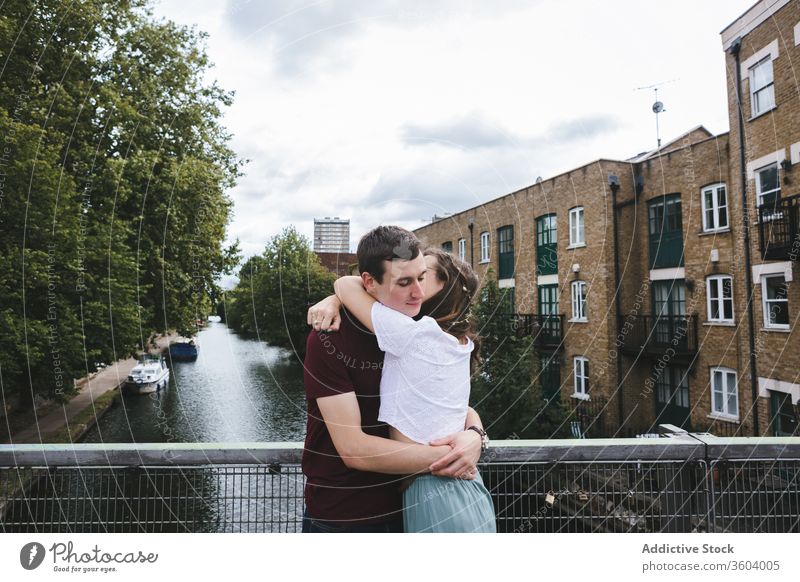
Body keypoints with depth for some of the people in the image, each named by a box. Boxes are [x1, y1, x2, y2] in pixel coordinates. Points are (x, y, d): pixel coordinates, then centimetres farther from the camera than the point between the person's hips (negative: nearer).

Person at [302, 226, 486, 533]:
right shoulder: (329, 339, -20)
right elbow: (353, 449, -24)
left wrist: (473, 434, -20)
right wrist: (442, 457, -21)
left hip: (405, 508, 5)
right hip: (340, 519, -5)